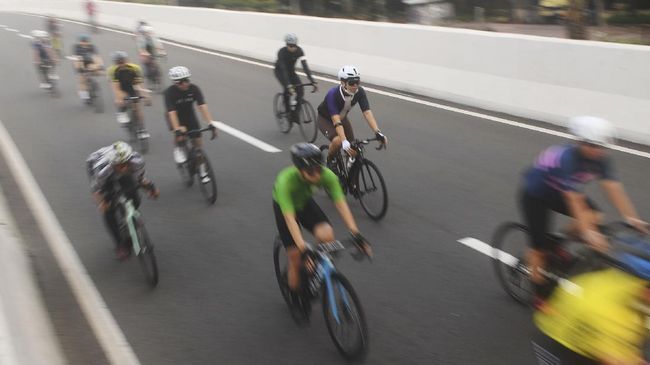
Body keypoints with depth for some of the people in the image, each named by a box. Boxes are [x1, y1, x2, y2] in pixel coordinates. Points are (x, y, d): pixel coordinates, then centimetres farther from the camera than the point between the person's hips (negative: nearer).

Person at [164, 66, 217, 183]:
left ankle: (202, 171, 13)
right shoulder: (170, 92, -29)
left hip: (189, 115, 3)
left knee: (198, 142, -2)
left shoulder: (194, 89, -23)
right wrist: (177, 130, -48)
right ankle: (178, 147, 1)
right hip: (176, 117, -3)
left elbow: (202, 106, -30)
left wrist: (210, 123, -41)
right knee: (180, 136, -33)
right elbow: (171, 112, -37)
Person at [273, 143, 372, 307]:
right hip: (284, 207, -3)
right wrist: (303, 248, -54)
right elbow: (290, 218, -44)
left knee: (326, 235, -26)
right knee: (297, 260, -7)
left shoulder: (326, 175, -31)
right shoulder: (285, 181, -40)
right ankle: (296, 301, 18)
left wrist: (355, 233, -45)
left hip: (305, 202, 3)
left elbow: (341, 204, -33)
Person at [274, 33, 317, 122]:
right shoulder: (282, 52, -32)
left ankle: (295, 114, 2)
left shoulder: (299, 51, -23)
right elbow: (283, 69, -41)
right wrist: (289, 85, -53)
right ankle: (288, 112, -12)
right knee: (288, 90, -29)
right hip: (280, 71, -4)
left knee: (300, 91, -14)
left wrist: (312, 81, -42)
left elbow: (305, 66, -30)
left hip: (291, 71, 4)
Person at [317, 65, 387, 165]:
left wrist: (378, 132, -43)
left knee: (353, 150, -7)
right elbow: (336, 121, -44)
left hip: (342, 117, 5)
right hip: (325, 119, -5)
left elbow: (367, 112, -30)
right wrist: (344, 141, -55)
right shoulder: (333, 94, -37)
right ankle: (329, 161, -1)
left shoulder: (360, 92, -24)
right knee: (338, 141, -31)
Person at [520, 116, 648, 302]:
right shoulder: (567, 157, -37)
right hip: (535, 195, -7)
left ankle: (557, 246, 7)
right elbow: (574, 199, -41)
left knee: (594, 217, -15)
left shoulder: (600, 159, -17)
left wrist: (632, 218, -31)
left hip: (556, 192, 7)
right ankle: (541, 297, 14)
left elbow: (614, 188, -22)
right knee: (541, 248, -5)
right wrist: (587, 232, -47)